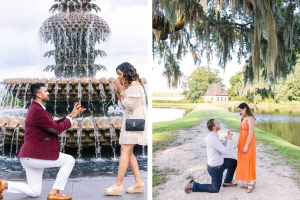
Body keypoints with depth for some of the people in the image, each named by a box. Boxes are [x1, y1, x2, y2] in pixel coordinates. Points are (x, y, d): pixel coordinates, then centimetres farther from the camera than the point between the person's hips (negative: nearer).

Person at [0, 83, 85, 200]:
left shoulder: (35, 108, 17)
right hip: (35, 155, -11)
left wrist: (71, 115, 12)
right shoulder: (38, 111, -18)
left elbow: (54, 124, 18)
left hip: (29, 157, 11)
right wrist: (71, 118, -2)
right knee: (69, 160, -4)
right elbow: (57, 129, -18)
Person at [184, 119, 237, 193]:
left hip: (217, 163, 9)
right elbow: (225, 152, -28)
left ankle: (227, 182, 29)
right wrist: (229, 140, -16)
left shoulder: (212, 136, -1)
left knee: (234, 162, 19)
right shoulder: (213, 139, -34)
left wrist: (227, 139, 2)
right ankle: (192, 186, 8)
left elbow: (221, 148, 14)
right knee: (215, 189, 9)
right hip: (215, 169, -9)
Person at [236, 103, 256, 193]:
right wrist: (240, 143, 17)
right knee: (243, 162, 11)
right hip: (243, 141, 9)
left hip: (248, 142, -9)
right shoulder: (244, 118, 9)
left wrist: (246, 146, -22)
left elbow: (251, 134, -22)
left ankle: (252, 183, 4)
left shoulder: (250, 119, -19)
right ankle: (249, 182, 17)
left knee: (249, 162, -5)